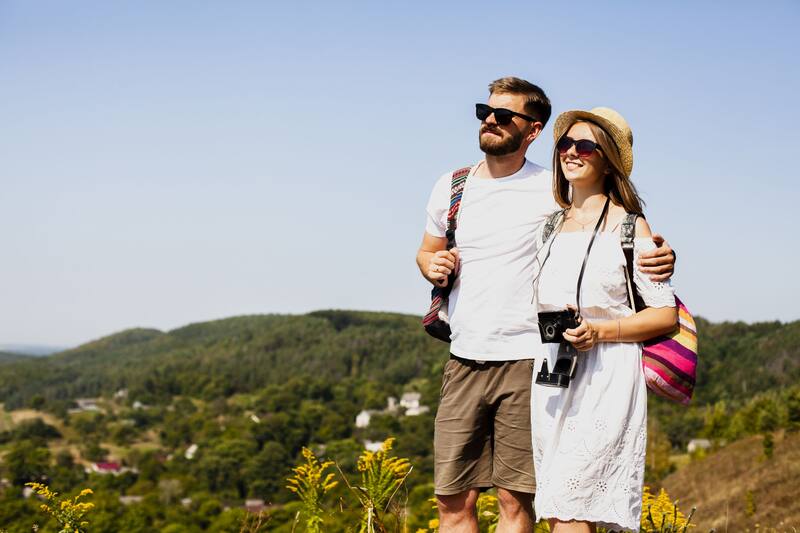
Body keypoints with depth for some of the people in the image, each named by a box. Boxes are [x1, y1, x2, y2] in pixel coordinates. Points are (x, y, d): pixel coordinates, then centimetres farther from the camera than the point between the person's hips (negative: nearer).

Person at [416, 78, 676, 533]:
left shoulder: (554, 191, -2)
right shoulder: (451, 187, 11)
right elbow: (427, 251, 26)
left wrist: (658, 258, -19)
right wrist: (433, 266, 1)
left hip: (527, 362, -4)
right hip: (464, 362, 4)